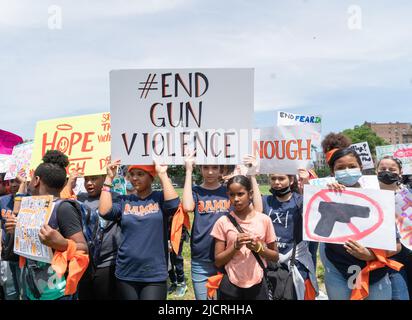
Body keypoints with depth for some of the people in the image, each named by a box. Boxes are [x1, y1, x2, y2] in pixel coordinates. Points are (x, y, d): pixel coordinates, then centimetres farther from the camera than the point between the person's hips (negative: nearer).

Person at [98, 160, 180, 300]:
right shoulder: (124, 201, 7)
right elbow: (104, 212, -10)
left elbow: (173, 204, -21)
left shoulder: (160, 198, 0)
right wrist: (109, 178, -6)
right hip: (126, 275, 3)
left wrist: (163, 174, -13)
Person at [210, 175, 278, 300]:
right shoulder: (223, 222, -6)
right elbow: (218, 261, -3)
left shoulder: (264, 220, -3)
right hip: (231, 285, -1)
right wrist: (235, 246, -17)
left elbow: (275, 256, 4)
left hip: (257, 284, 1)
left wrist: (259, 248, -13)